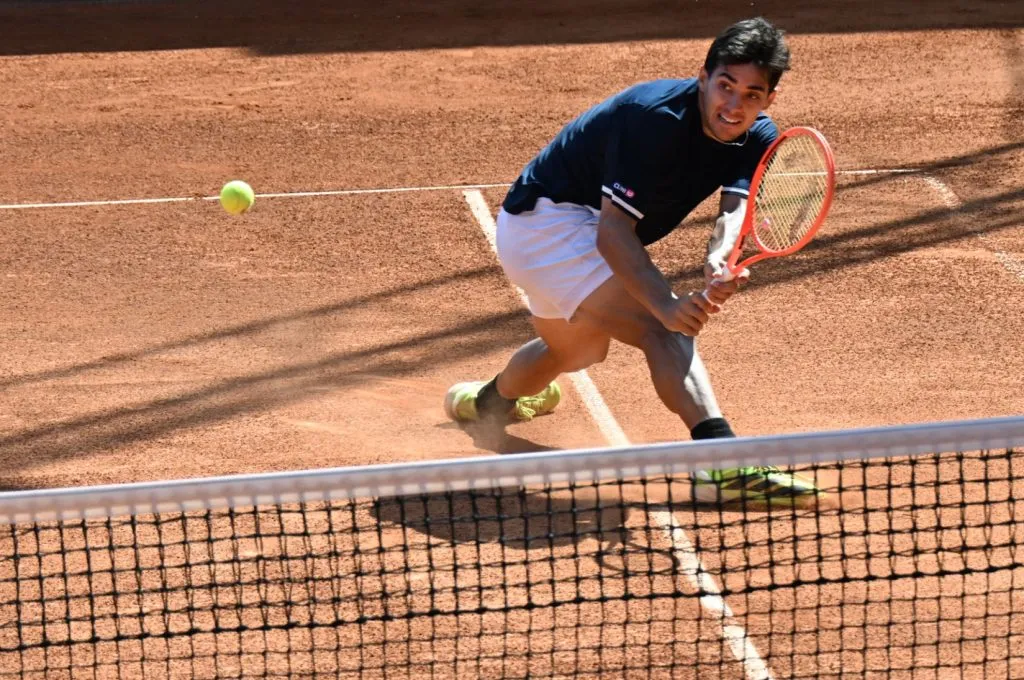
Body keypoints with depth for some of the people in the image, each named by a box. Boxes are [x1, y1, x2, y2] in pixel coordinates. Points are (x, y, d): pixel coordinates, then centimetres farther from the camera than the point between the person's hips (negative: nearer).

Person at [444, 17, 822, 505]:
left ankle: (488, 400, 65)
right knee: (664, 329, -30)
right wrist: (664, 303, -49)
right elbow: (614, 230, -34)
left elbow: (736, 208, -25)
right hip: (547, 217, -9)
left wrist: (718, 260, -49)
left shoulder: (756, 140, -9)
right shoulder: (657, 118, -31)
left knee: (576, 350, 35)